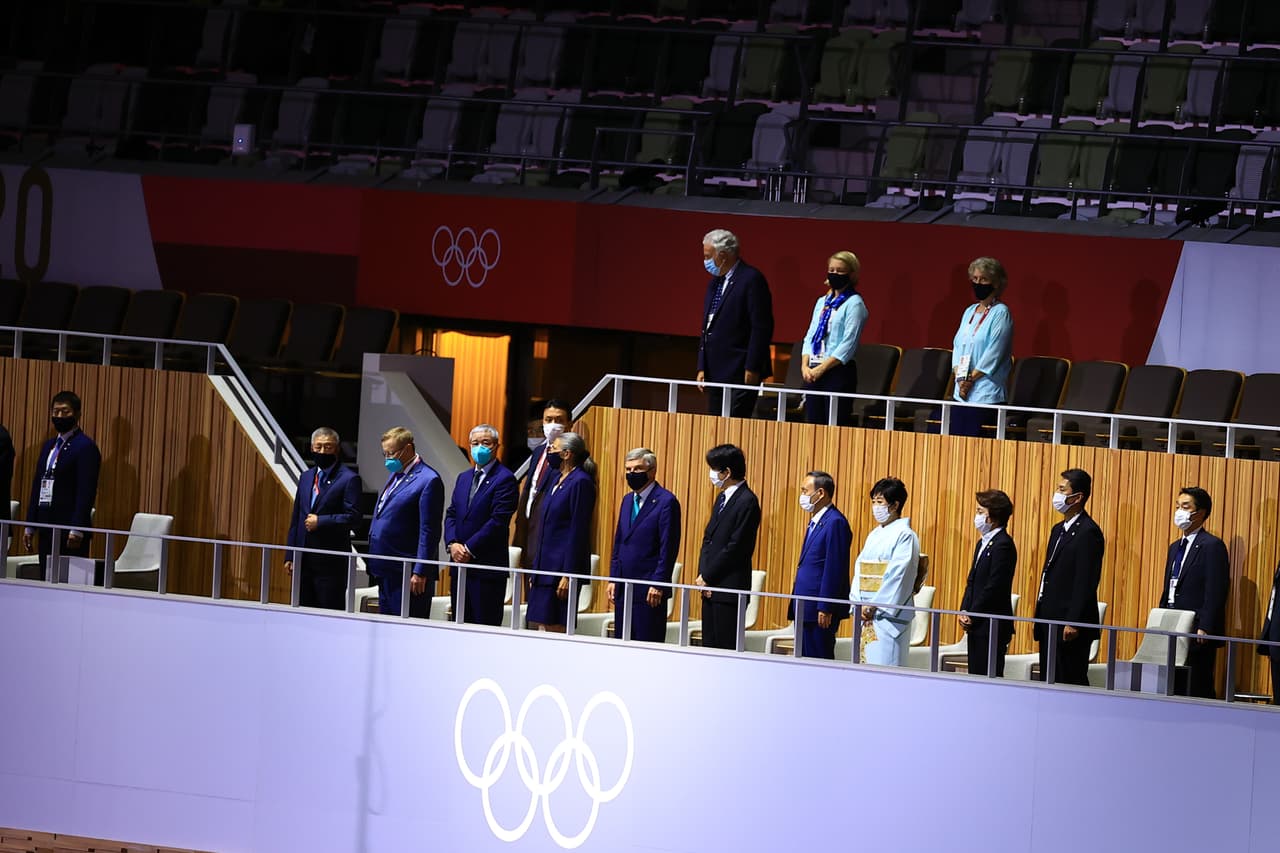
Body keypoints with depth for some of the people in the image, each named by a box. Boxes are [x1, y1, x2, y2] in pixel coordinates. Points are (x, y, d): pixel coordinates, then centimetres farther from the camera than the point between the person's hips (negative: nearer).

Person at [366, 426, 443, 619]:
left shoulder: (428, 481, -13)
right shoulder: (396, 475, 15)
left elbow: (429, 532, -16)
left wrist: (420, 573, -18)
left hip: (407, 574, -10)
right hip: (386, 571, 10)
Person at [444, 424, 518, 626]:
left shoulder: (504, 479, -7)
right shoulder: (464, 478, 18)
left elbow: (498, 521, -15)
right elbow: (451, 515, 15)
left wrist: (469, 549, -15)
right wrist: (452, 543, -4)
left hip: (487, 566, -8)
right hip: (460, 564, 8)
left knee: (486, 624, -7)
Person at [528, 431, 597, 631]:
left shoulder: (580, 482, -12)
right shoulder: (558, 479, 16)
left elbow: (578, 532, -16)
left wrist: (568, 575, -19)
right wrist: (535, 570, 19)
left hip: (563, 566, -10)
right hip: (545, 566, 10)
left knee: (554, 628, -9)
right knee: (535, 625, 8)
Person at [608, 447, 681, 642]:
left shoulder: (666, 502, -9)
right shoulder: (628, 501, 16)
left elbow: (668, 549, -12)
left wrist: (658, 584, -16)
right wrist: (613, 579, 13)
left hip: (649, 590, -8)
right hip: (624, 589, 8)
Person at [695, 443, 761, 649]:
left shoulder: (747, 502, -13)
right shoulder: (722, 499, 16)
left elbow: (736, 547, -17)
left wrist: (707, 577, -12)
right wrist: (702, 576, 3)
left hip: (730, 588, -9)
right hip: (710, 586, 9)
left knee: (727, 646, -8)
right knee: (710, 645, 9)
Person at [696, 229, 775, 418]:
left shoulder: (752, 280, -10)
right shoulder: (715, 282, 17)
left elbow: (761, 328, -15)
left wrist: (752, 368, -18)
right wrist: (702, 367, 17)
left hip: (740, 373, -9)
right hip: (715, 373, 9)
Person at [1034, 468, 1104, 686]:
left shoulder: (1088, 533, -13)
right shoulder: (1059, 530, 17)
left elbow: (1086, 582, -18)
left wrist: (1073, 623, -21)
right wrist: (1041, 617, 17)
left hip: (1071, 628, -10)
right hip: (1050, 623, 10)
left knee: (1071, 682, -7)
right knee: (1048, 681, 9)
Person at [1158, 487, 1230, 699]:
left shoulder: (1212, 546, -8)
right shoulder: (1175, 547, 19)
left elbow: (1215, 591, -14)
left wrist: (1204, 629, -20)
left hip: (1198, 635, -8)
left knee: (1198, 690, -8)